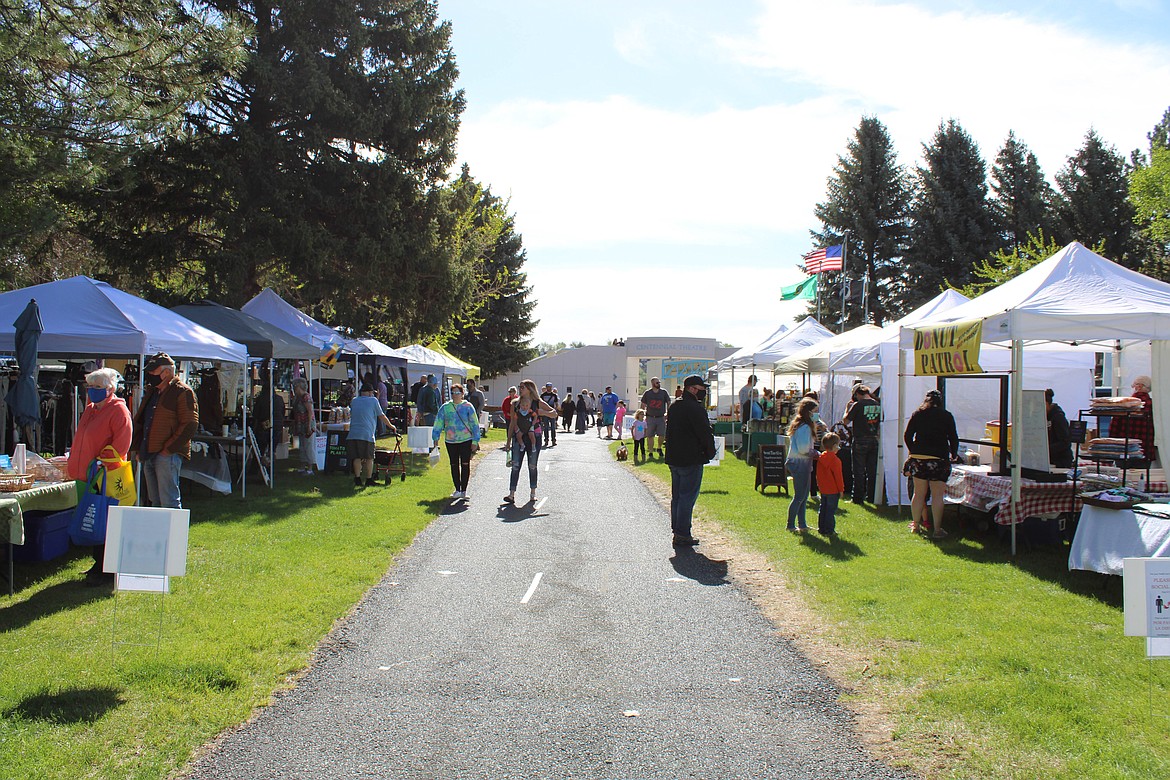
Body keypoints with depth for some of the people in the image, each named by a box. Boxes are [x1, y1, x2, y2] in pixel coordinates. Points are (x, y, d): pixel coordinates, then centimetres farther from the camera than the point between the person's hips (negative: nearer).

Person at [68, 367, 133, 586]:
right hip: (88, 476, 9)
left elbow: (122, 441, -18)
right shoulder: (90, 409, 18)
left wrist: (105, 461, -23)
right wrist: (74, 465, 18)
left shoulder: (118, 410, -10)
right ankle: (99, 564, 24)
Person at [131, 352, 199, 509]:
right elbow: (140, 422, 27)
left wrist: (168, 449, -16)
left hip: (167, 455, -9)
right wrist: (139, 449, 14)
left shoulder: (183, 392, -8)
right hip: (148, 455, 9)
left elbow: (189, 425, -15)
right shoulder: (151, 392, 19)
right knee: (155, 502, 13)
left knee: (169, 502, -11)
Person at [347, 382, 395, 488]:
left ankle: (357, 479, 4)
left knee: (356, 457, 8)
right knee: (369, 458, 6)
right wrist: (391, 426, 23)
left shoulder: (354, 401, 16)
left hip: (353, 434, 4)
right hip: (367, 434, -4)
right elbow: (382, 416, 9)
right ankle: (369, 480, 9)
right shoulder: (373, 400, 3)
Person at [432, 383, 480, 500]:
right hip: (450, 441, 3)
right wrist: (435, 438, 0)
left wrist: (475, 441, -5)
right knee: (454, 465, 8)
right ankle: (457, 490, 18)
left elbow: (475, 424, -2)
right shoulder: (445, 408, 2)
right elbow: (438, 423, 6)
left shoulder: (468, 407, -3)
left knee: (465, 465, -3)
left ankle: (463, 491, 5)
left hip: (466, 440, -2)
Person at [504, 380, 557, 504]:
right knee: (515, 466, -6)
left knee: (532, 466, 6)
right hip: (518, 438, 1)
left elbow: (554, 414, 6)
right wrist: (508, 441, 10)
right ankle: (511, 494, -8)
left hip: (534, 438, -1)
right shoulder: (515, 404, 9)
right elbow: (512, 424, 12)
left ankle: (533, 494, 17)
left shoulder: (538, 403, 2)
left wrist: (542, 413, -12)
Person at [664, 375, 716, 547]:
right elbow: (705, 432, -17)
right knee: (688, 497, -4)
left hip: (673, 458, 9)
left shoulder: (674, 406, 13)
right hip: (691, 460, -9)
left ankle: (676, 531, 20)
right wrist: (710, 452, -2)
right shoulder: (695, 408, -17)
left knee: (677, 496, 15)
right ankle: (682, 535, -3)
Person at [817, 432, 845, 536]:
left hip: (823, 489, 7)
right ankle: (829, 530, 2)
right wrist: (841, 489, -7)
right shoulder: (835, 460, -18)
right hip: (833, 490, -7)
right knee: (831, 510, -1)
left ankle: (821, 528, 19)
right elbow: (838, 476, -15)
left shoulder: (820, 457, 5)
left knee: (823, 508, 14)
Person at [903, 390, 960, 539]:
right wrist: (954, 455, 19)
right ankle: (937, 529, 1)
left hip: (918, 458, 3)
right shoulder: (947, 416, 1)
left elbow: (907, 436, 7)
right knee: (937, 496, 1)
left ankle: (916, 525, 15)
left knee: (919, 494, 10)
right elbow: (953, 438, 3)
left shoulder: (917, 414, 7)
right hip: (939, 459, -2)